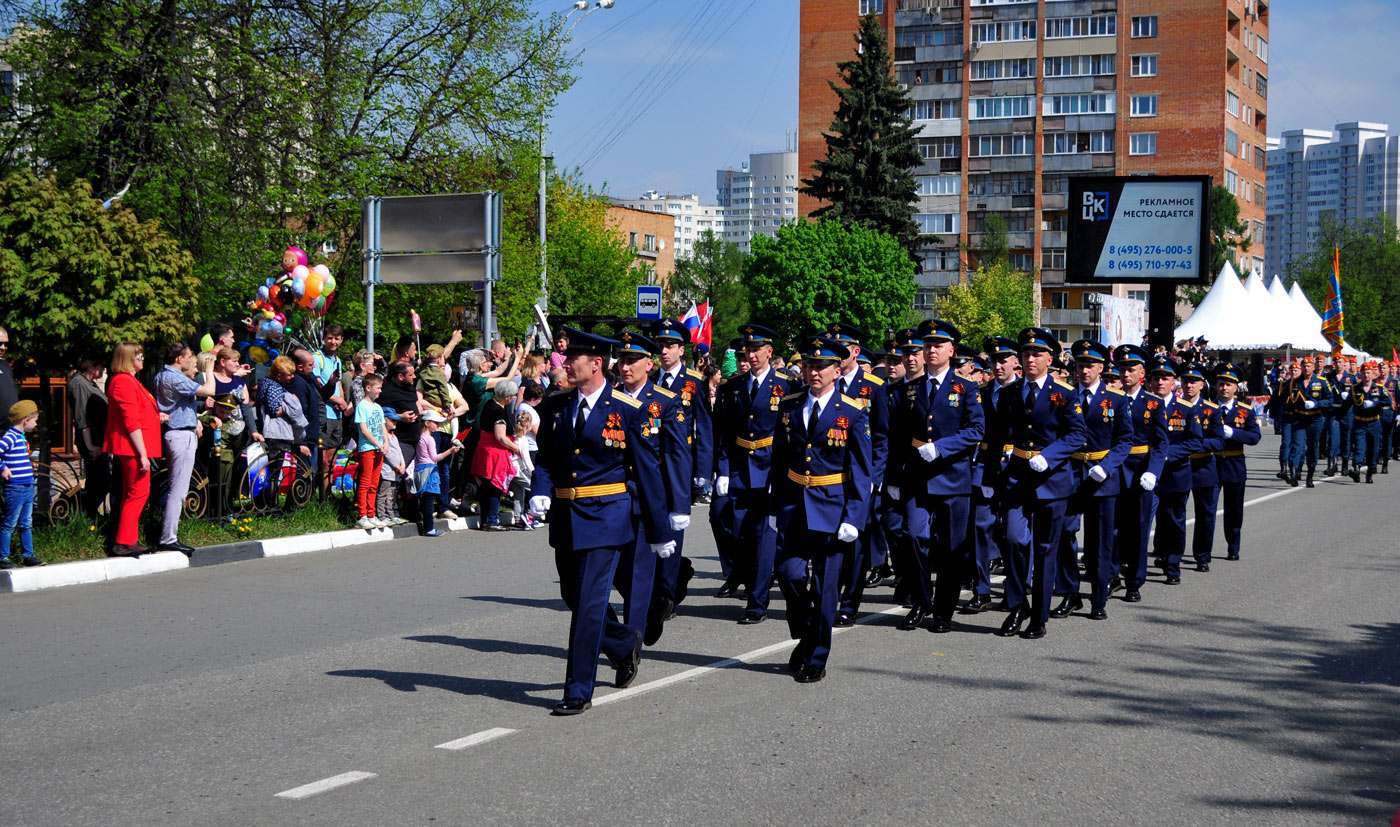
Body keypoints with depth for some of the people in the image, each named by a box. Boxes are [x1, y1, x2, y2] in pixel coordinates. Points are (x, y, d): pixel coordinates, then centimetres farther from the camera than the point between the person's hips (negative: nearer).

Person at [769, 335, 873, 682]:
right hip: (794, 506, 3)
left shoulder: (853, 413, -6)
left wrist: (854, 518, -13)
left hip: (832, 508, -3)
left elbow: (862, 472, -6)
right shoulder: (788, 407, 5)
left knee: (825, 587, 2)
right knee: (789, 573, -7)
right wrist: (774, 507, 9)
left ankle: (816, 660, 14)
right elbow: (779, 460, 11)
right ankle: (804, 637, 19)